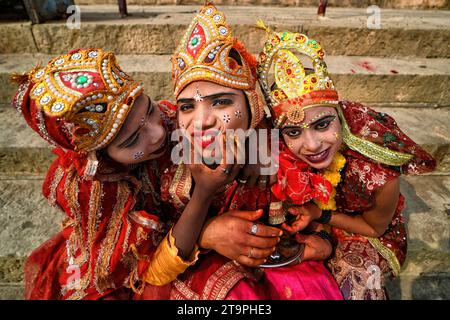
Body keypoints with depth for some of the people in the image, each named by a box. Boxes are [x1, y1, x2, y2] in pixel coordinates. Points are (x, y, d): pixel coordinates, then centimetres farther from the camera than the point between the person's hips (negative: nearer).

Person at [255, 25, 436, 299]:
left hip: (363, 235, 0)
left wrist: (320, 214, -26)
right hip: (311, 225, 1)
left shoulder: (380, 174, -35)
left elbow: (374, 228, -14)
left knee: (353, 282, -23)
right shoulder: (284, 152, -29)